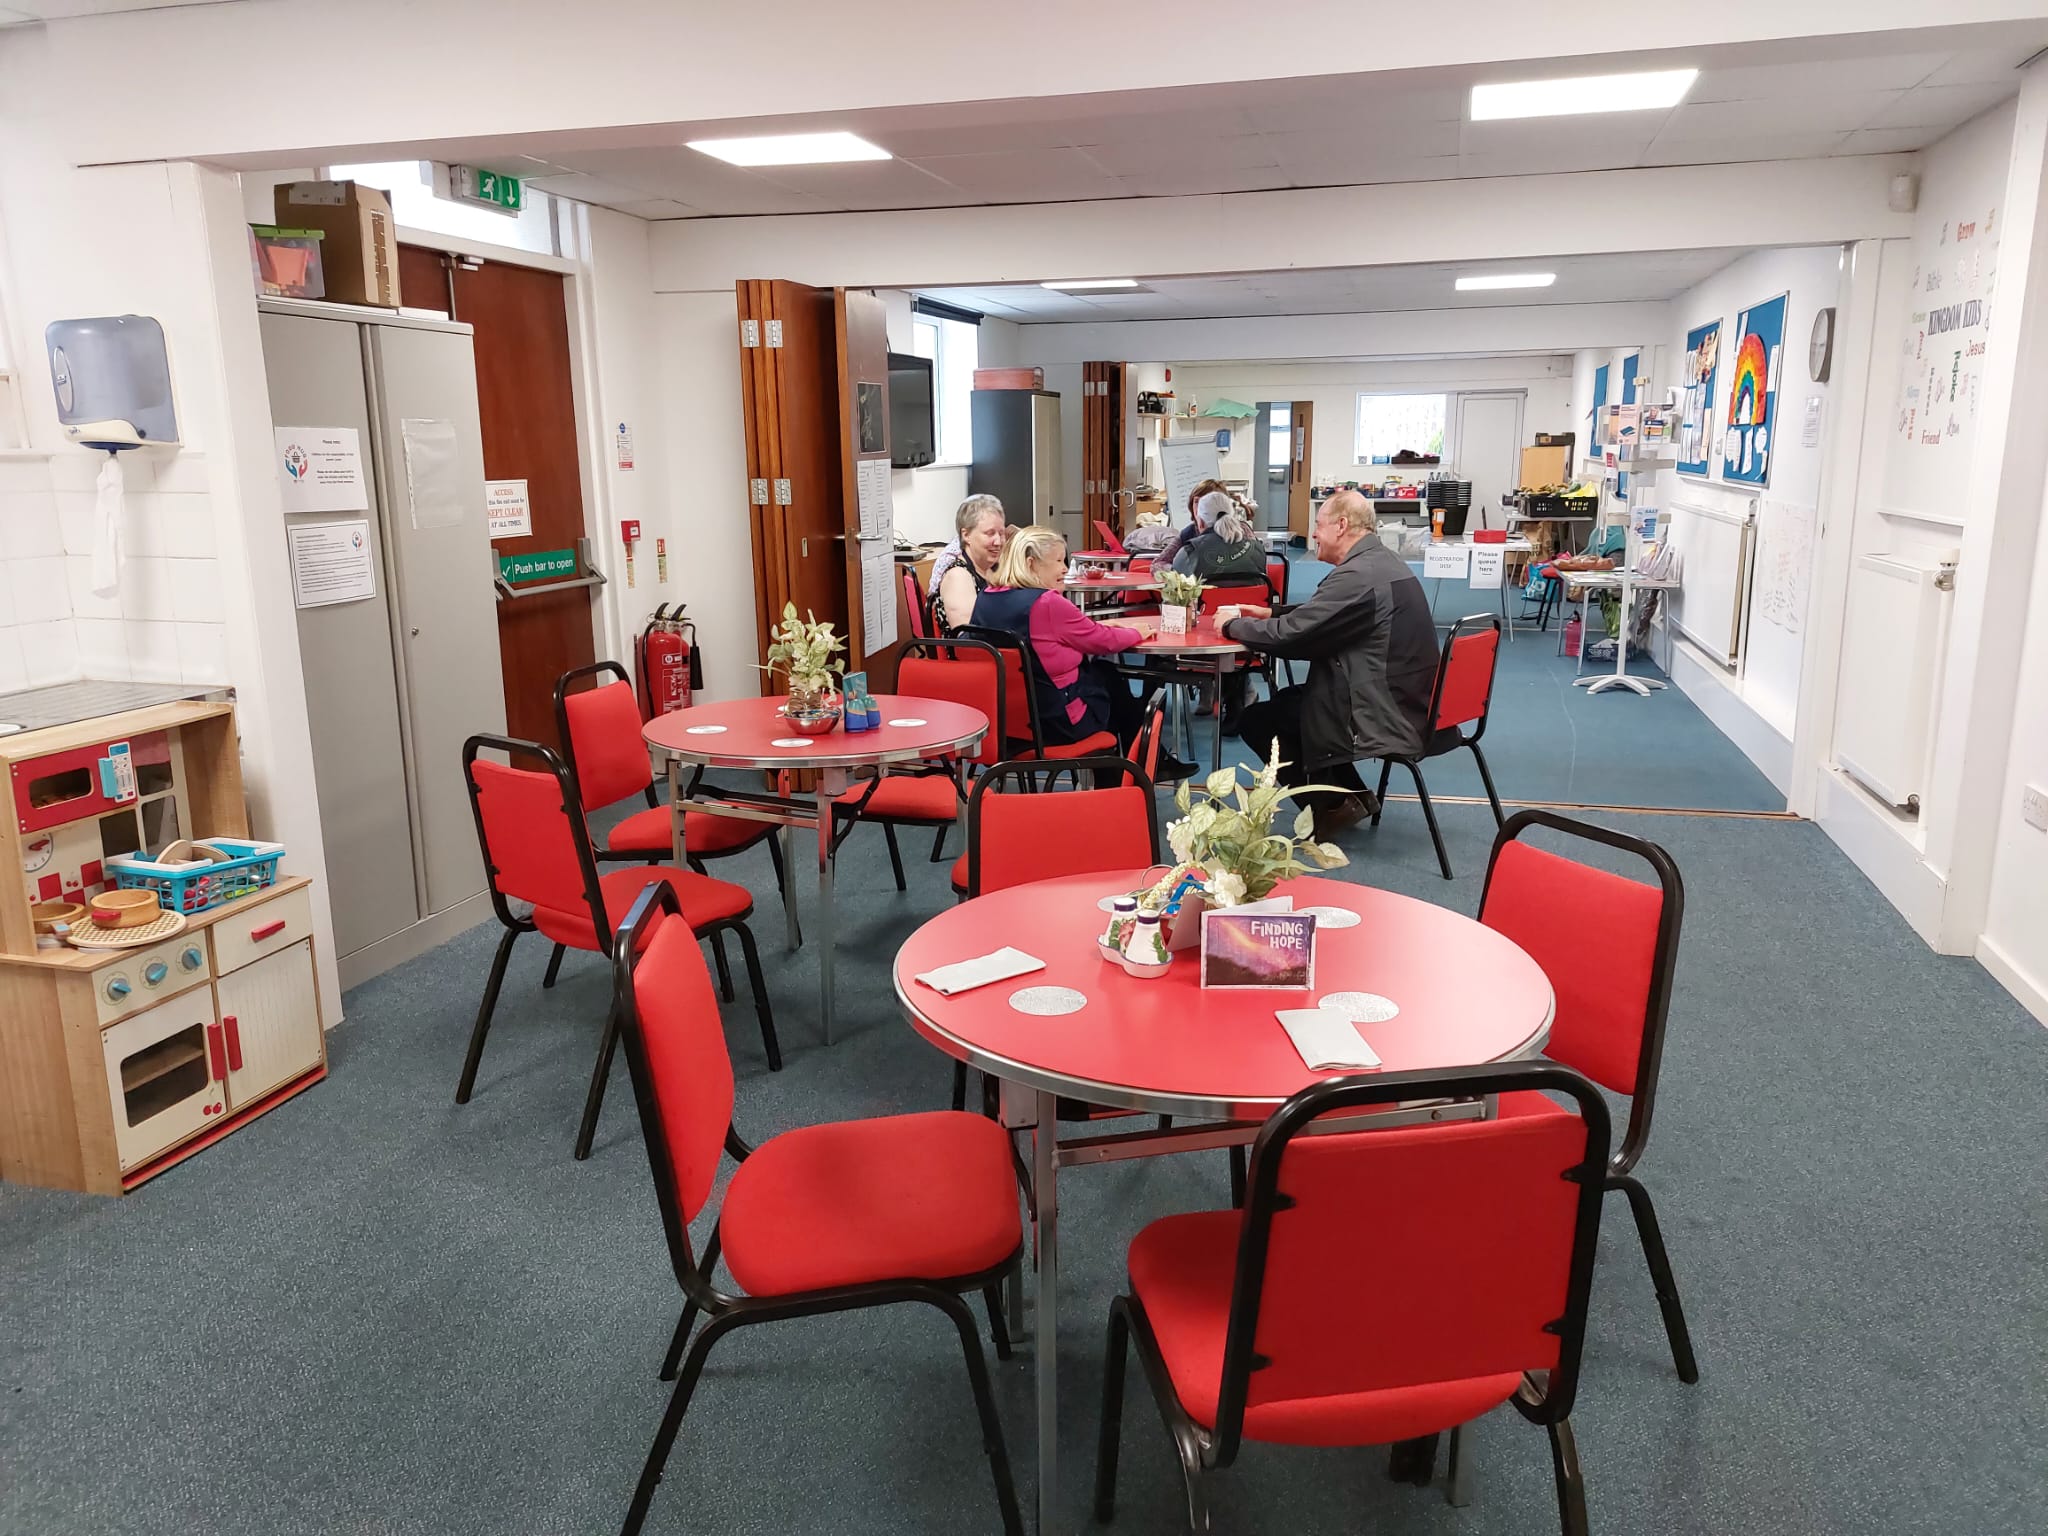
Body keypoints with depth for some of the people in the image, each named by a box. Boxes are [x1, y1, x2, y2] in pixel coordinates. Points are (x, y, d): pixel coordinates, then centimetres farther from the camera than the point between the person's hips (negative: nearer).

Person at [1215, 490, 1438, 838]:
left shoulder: (1358, 576, -23)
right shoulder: (1381, 562, 9)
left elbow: (1287, 635, -21)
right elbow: (1320, 617, 22)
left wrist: (1233, 624, -5)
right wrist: (1270, 613, 13)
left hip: (1385, 716, -10)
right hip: (1400, 701, 10)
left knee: (1256, 719, 2)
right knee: (1286, 699, 24)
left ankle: (1332, 804, 9)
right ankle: (1349, 793, 21)